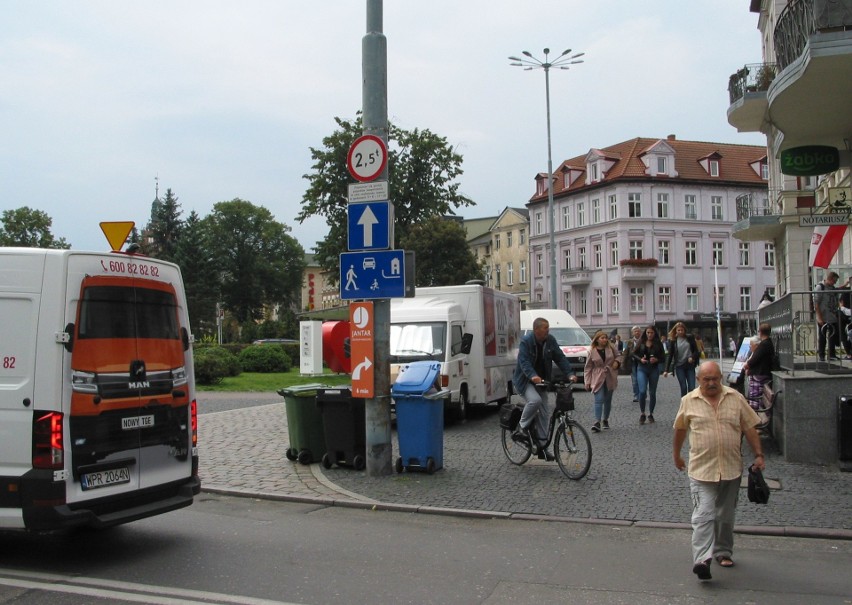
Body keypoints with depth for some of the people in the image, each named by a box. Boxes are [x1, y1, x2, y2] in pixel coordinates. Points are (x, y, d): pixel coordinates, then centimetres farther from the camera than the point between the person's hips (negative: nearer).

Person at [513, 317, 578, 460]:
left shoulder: (550, 341, -2)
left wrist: (570, 374, -17)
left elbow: (560, 358, -2)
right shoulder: (526, 341, -17)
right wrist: (532, 376, -46)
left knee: (545, 411, -1)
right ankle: (523, 427, -8)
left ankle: (541, 446, 8)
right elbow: (524, 361, -28)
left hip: (542, 381, 6)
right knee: (535, 400, -32)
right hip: (525, 380, -6)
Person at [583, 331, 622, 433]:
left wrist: (617, 361, -5)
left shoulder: (611, 348, 1)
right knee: (599, 400, -14)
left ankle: (605, 420, 26)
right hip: (597, 379, -3)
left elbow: (618, 355, 18)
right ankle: (597, 422, -20)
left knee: (608, 400, 11)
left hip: (610, 378, 3)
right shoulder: (592, 351, -5)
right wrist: (587, 381, -5)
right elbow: (588, 367, -1)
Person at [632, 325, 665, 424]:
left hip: (654, 369, 1)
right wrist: (640, 359, -12)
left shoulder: (658, 344, 0)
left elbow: (663, 357, 3)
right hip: (642, 369, -1)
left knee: (652, 393, 7)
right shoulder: (641, 343, 1)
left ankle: (650, 414, 22)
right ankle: (642, 414, 2)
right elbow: (634, 354, 6)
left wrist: (657, 359, -17)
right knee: (642, 391, -14)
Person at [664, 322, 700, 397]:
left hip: (690, 366, 1)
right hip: (679, 367, 0)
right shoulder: (674, 341, 1)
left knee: (691, 388, -3)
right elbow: (670, 355, 3)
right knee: (683, 388, -2)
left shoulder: (690, 338, 2)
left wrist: (692, 357, -17)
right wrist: (667, 370, -1)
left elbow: (696, 350, 5)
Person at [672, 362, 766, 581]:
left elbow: (749, 428, 7)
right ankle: (702, 560, -17)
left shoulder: (736, 398, 2)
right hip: (701, 470, -2)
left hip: (731, 468, 3)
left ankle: (723, 552, 31)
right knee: (703, 515, -12)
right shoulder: (689, 402, -1)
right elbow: (680, 430, 12)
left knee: (726, 516, 14)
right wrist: (676, 456, 20)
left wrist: (758, 455, 1)